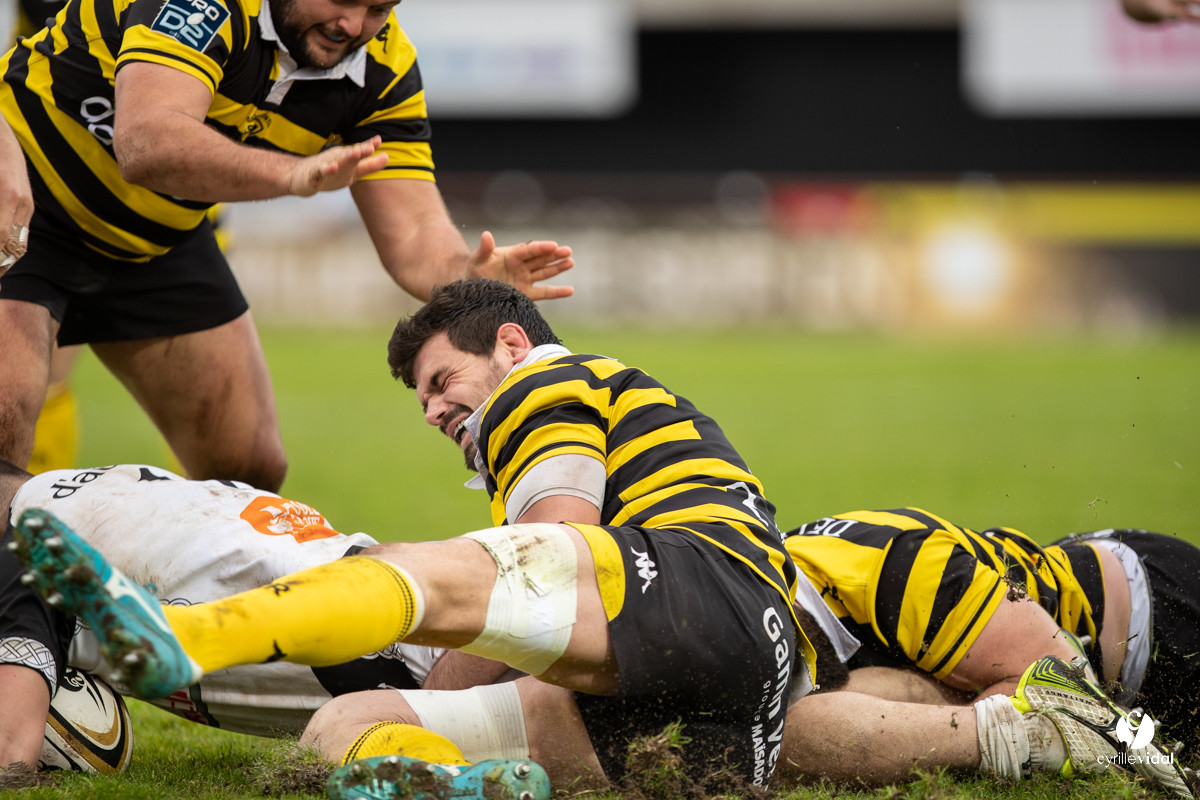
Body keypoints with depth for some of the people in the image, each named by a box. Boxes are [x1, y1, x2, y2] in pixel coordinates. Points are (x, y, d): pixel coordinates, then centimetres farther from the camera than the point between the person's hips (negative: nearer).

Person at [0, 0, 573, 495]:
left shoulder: (385, 69, -12)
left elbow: (411, 231, -16)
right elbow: (144, 146, -45)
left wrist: (467, 276, -39)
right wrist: (293, 173, -60)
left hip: (157, 243, 6)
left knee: (251, 467, 2)